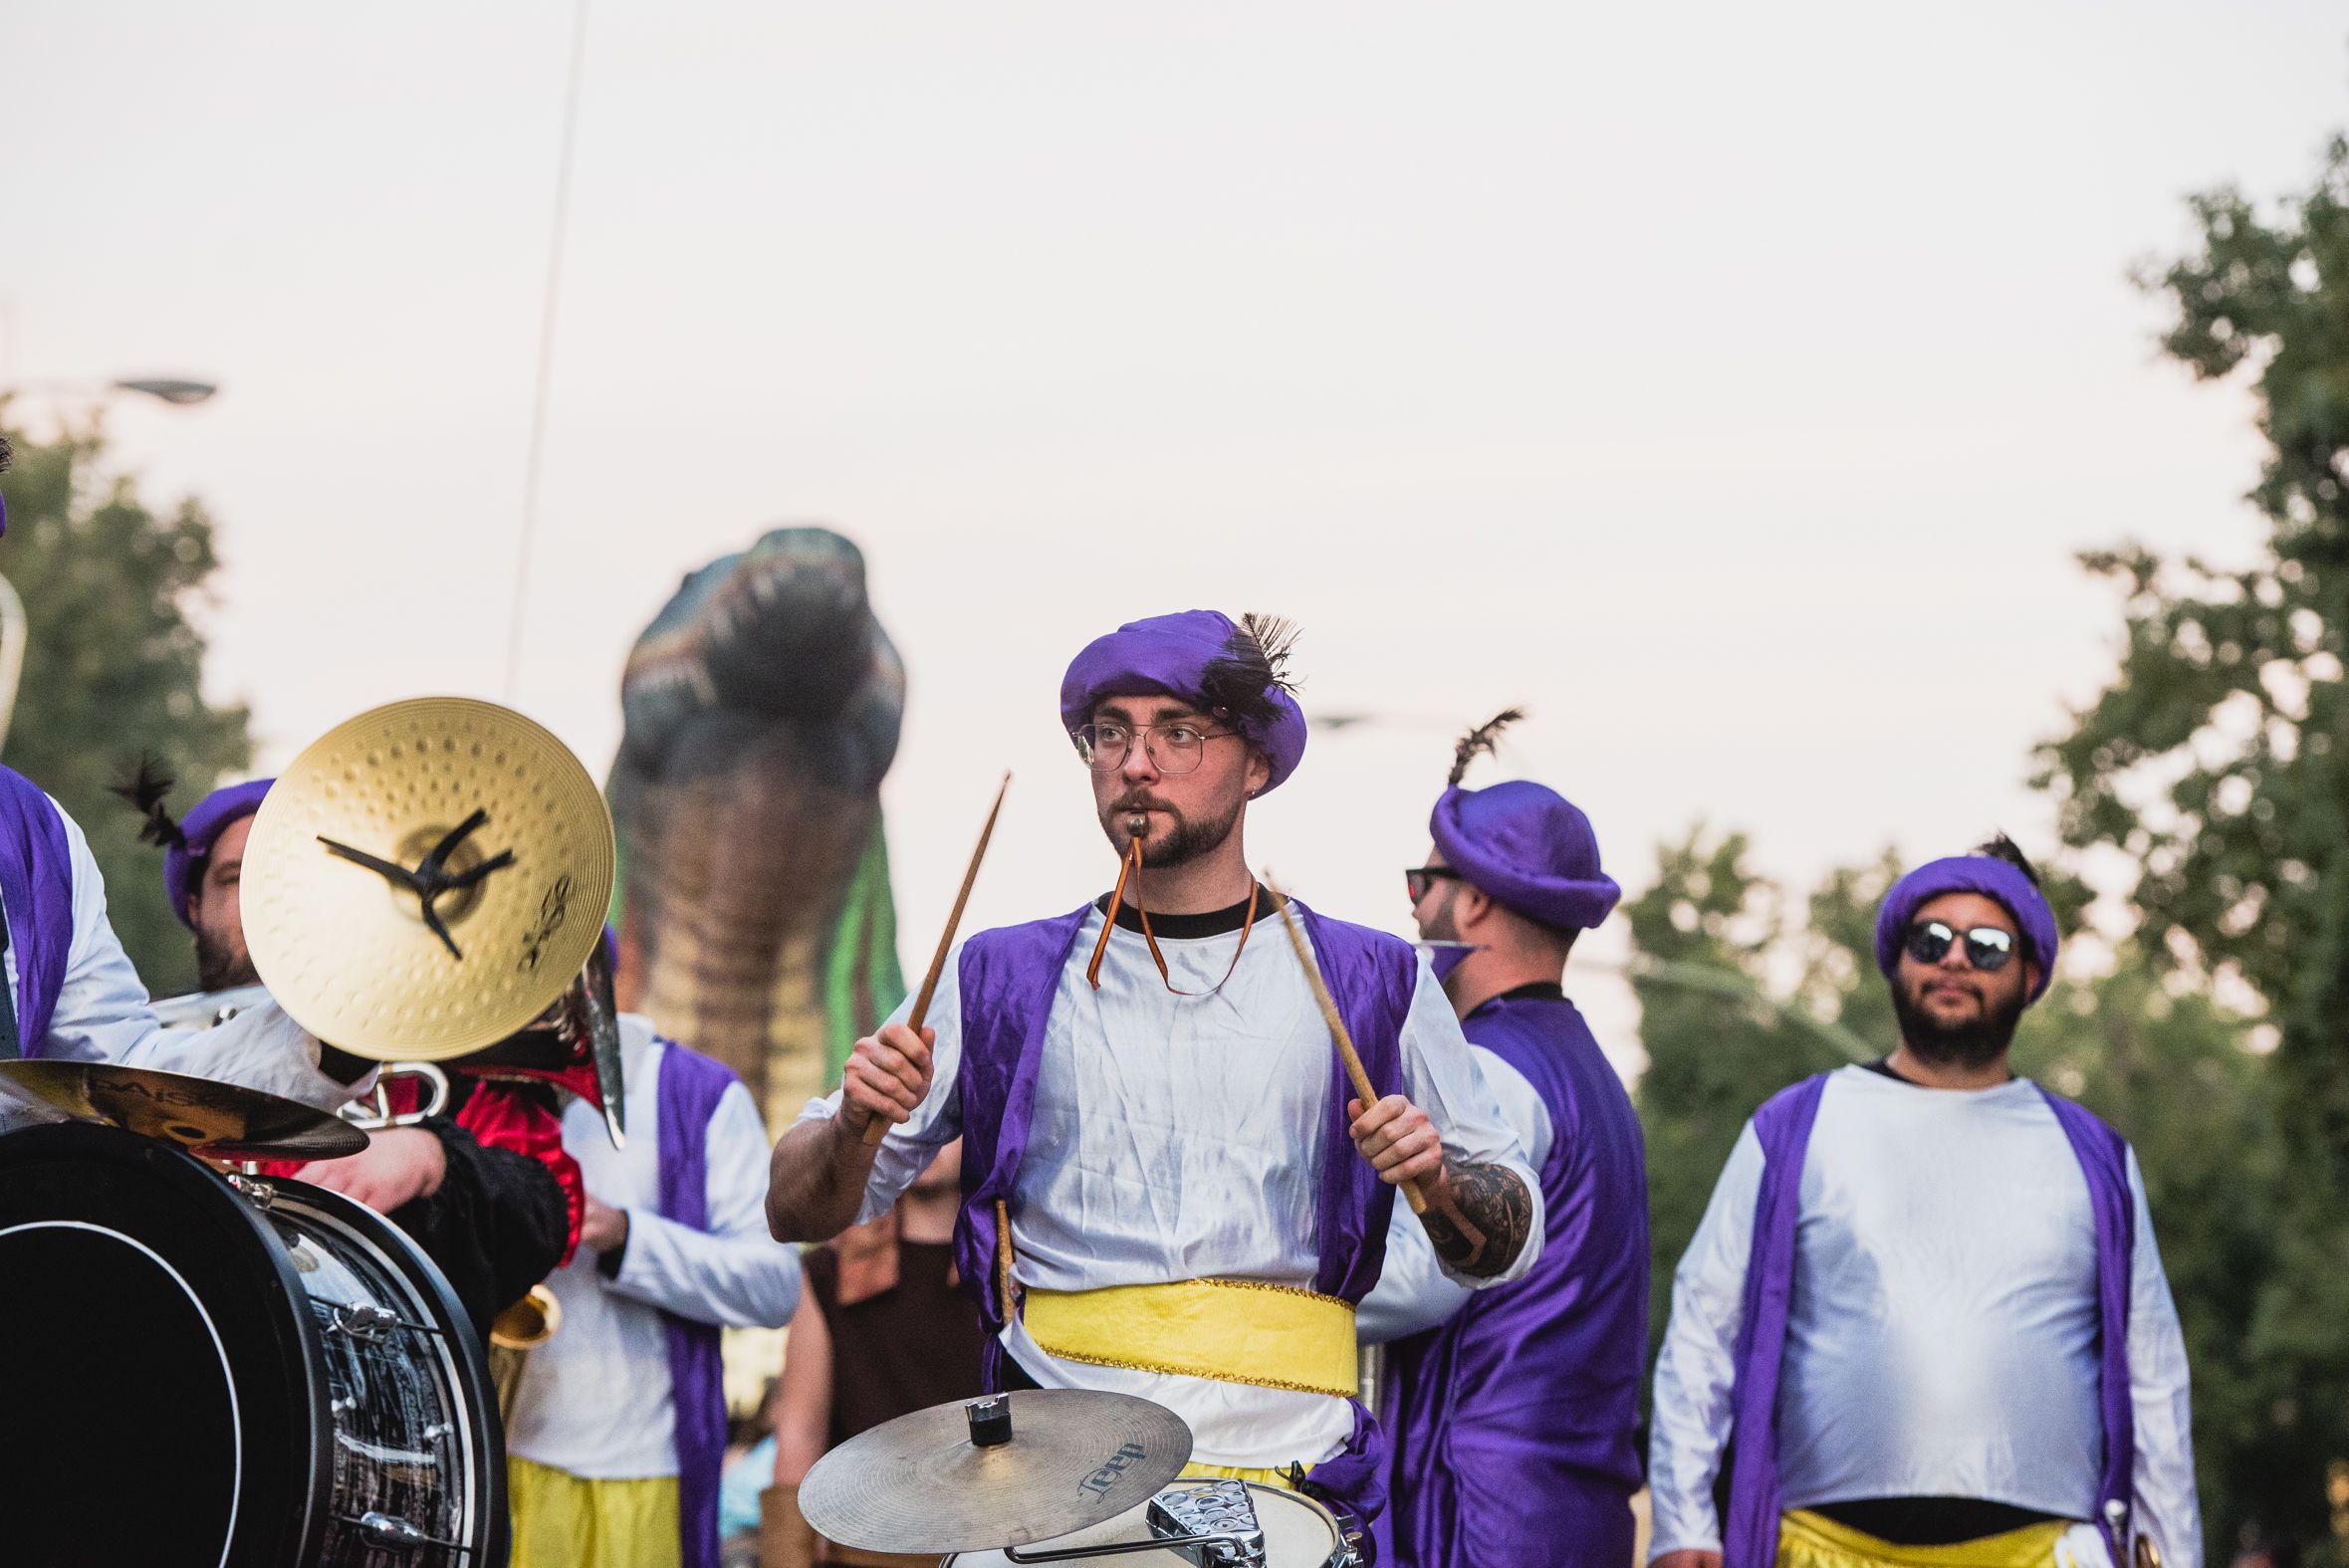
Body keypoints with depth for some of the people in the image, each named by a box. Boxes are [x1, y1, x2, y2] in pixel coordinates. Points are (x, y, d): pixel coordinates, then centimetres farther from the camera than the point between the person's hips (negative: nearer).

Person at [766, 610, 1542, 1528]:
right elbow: (799, 1214, 12)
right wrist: (853, 1123, -8)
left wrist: (1436, 1176, -5)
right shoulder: (1000, 985, 12)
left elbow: (1508, 1247, 16)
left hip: (1286, 1477, 0)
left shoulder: (1371, 986, 11)